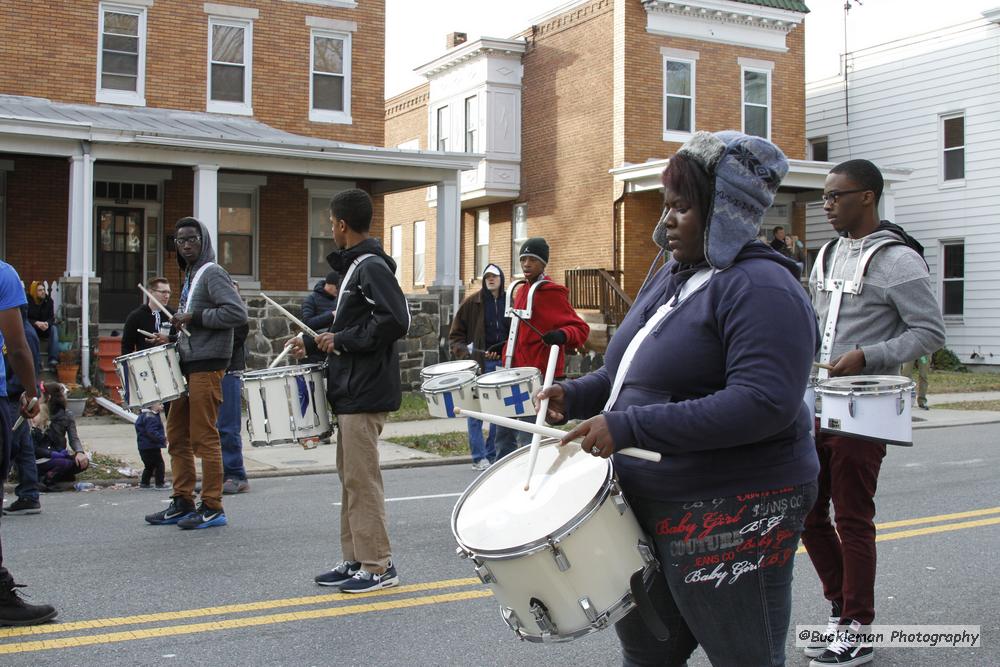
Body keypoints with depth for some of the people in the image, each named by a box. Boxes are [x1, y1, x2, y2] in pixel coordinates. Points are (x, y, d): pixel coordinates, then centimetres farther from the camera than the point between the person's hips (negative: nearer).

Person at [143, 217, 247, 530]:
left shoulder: (212, 273, -9)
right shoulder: (189, 276, 20)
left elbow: (238, 313, -21)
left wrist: (194, 318, -18)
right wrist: (176, 331, 11)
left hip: (207, 364, -10)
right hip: (188, 364, 10)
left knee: (204, 437, -7)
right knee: (177, 435, 11)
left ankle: (212, 507, 0)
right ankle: (182, 502, 19)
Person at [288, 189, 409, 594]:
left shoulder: (372, 267, -14)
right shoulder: (355, 266, 17)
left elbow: (396, 320, -25)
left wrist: (342, 341, -18)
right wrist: (313, 344, 21)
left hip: (366, 393, -11)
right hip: (351, 390, 11)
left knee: (362, 479, -6)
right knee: (350, 477, 14)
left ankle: (378, 566, 3)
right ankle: (355, 560, 21)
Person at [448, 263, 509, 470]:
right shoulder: (472, 302, 2)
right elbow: (456, 333, 5)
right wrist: (462, 351, -11)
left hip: (503, 362, 3)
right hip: (478, 362, -3)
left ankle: (492, 455, 17)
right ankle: (479, 457, 2)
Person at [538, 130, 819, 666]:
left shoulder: (761, 289, -17)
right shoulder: (670, 277, 12)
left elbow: (764, 404, -29)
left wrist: (630, 427, -29)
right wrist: (576, 395, 2)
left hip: (730, 516, -9)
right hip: (651, 508, 9)